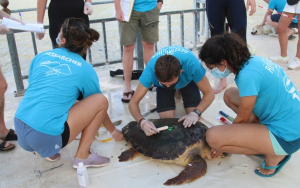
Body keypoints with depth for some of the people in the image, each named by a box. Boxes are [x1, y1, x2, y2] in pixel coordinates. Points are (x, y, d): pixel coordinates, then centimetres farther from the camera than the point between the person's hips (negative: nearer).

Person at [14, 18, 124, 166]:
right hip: (46, 137, -6)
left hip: (19, 131, 6)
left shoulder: (41, 57, 10)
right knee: (101, 100, 3)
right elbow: (98, 105, 13)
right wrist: (113, 131, 31)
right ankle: (82, 156, 7)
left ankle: (49, 151, 19)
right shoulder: (85, 69, 0)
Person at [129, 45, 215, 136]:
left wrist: (195, 113, -46)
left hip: (187, 80, 0)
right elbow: (133, 102, -34)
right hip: (163, 78, 0)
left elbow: (209, 94, -31)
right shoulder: (150, 69, -40)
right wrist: (142, 121, -53)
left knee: (194, 120, -14)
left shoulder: (191, 64, -43)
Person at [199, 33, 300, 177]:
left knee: (213, 137, -20)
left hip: (287, 136, -9)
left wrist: (223, 144, 4)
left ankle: (273, 154, -3)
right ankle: (263, 141, 13)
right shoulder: (253, 60, 2)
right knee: (230, 94, 16)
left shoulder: (248, 75, -25)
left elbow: (242, 119, -13)